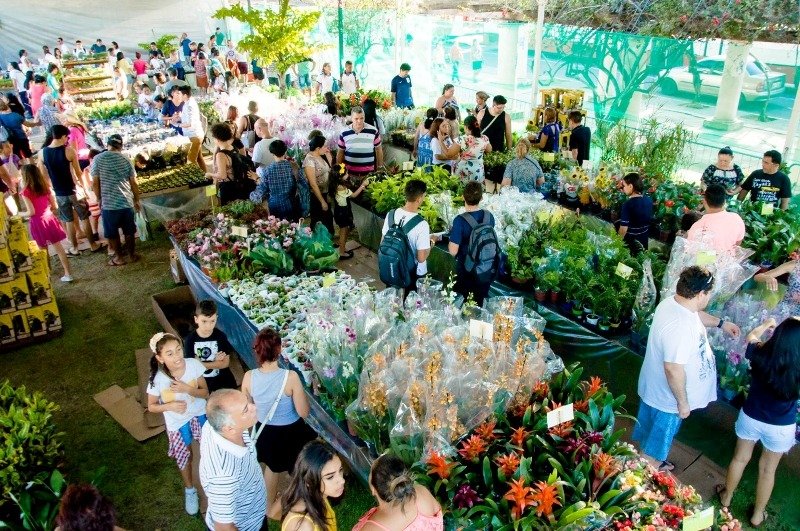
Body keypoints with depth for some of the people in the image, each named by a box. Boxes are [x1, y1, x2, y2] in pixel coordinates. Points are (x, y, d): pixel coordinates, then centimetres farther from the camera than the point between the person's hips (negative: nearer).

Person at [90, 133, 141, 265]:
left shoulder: (98, 159, -4)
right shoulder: (126, 159, 0)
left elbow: (95, 183, -4)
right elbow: (133, 183, 2)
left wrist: (99, 200, 10)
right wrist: (136, 201, 14)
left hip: (108, 203, -2)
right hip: (127, 202, 2)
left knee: (112, 233, 13)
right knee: (129, 231, 15)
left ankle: (118, 257, 21)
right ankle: (132, 255, 25)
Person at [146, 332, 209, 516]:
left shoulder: (193, 365, -25)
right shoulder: (157, 378, -27)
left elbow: (205, 392, -14)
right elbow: (151, 407, -11)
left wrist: (187, 389, -32)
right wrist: (170, 406, -29)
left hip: (199, 415, 1)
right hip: (177, 422, -1)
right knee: (184, 457, 21)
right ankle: (190, 490, 48)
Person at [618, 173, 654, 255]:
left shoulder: (627, 204, -24)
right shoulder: (649, 201, -3)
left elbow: (623, 229, -24)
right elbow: (650, 219, 10)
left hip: (630, 244, -6)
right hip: (644, 242, 6)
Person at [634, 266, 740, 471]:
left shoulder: (671, 302, -7)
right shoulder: (681, 327, -37)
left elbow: (696, 314, 17)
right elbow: (673, 370, -33)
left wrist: (721, 323, 26)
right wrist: (682, 402, -21)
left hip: (654, 387, 9)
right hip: (667, 395, -9)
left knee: (653, 433, 29)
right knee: (659, 437, 14)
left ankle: (654, 463, 52)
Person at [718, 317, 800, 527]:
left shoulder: (760, 355, -22)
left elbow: (751, 337, 0)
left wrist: (766, 325, 17)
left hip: (750, 418, 1)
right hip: (781, 428, -1)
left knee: (740, 458, 24)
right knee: (768, 469, 20)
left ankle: (726, 497, 45)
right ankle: (757, 514, 38)